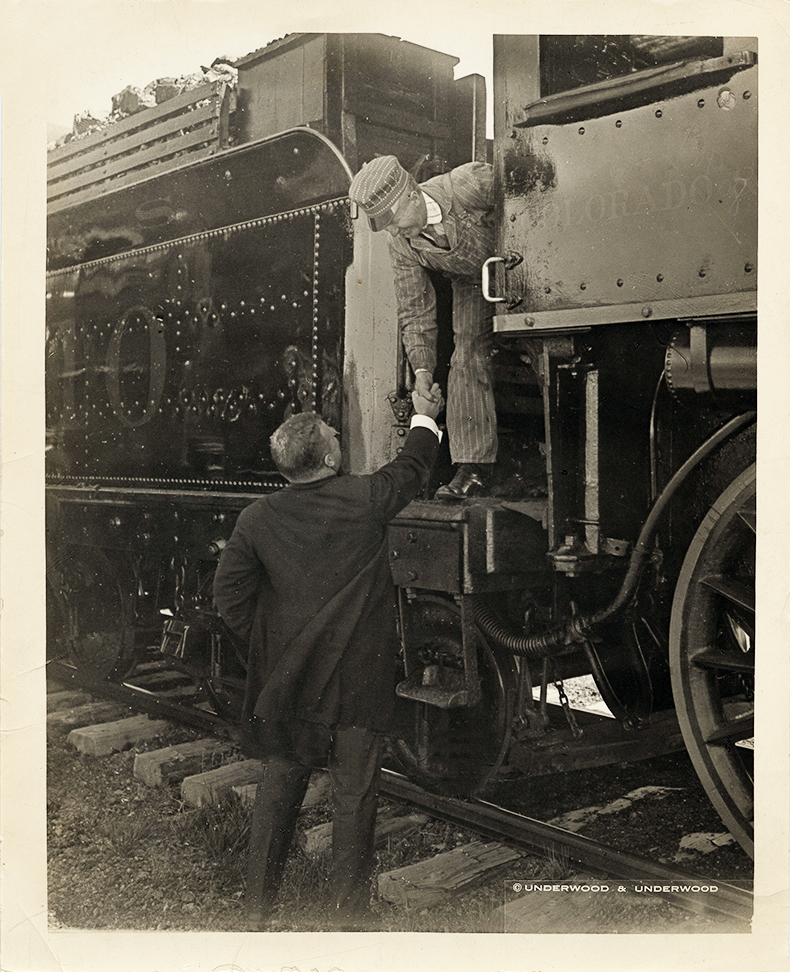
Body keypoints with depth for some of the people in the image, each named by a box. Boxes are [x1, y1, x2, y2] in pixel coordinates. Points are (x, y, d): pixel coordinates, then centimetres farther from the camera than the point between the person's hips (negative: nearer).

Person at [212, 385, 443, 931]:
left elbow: (231, 595, -1)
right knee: (355, 796, 7)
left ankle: (258, 912, 27)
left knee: (279, 789, 15)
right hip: (358, 681, -3)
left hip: (287, 682, 3)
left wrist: (269, 643, 11)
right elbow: (413, 469, 9)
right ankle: (350, 917, 19)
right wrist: (426, 418, 27)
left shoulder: (258, 519, -3)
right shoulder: (366, 501, -9)